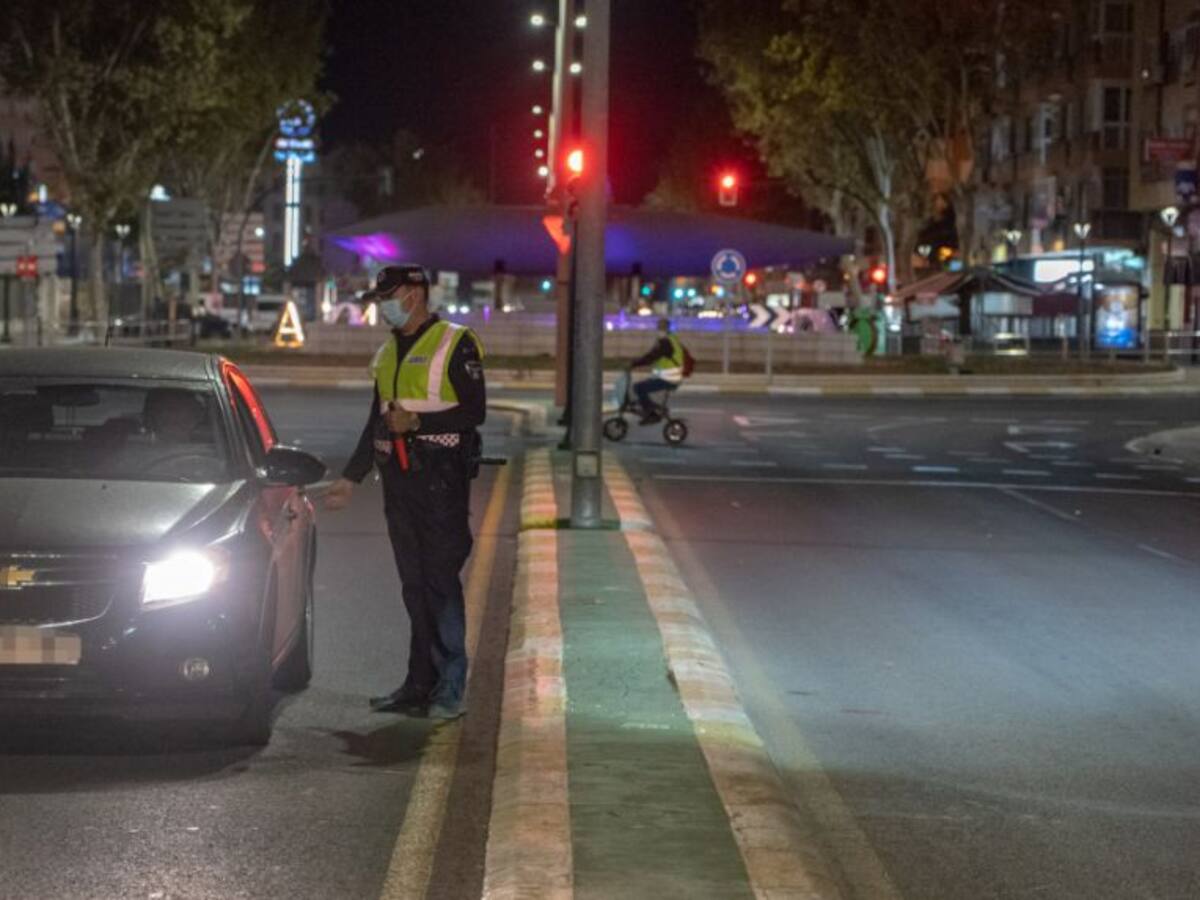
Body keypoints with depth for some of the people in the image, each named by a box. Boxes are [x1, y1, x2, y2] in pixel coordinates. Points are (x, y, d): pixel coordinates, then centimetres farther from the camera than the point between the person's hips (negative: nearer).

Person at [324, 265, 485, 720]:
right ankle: (420, 686, 11)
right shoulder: (388, 354, 18)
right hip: (398, 479, 7)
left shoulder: (455, 345, -5)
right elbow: (377, 423, 24)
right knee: (414, 587, 8)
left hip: (441, 478, -7)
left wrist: (416, 422, -17)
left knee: (440, 582, -8)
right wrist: (350, 478, 20)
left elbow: (474, 410, -12)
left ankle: (450, 690, -4)